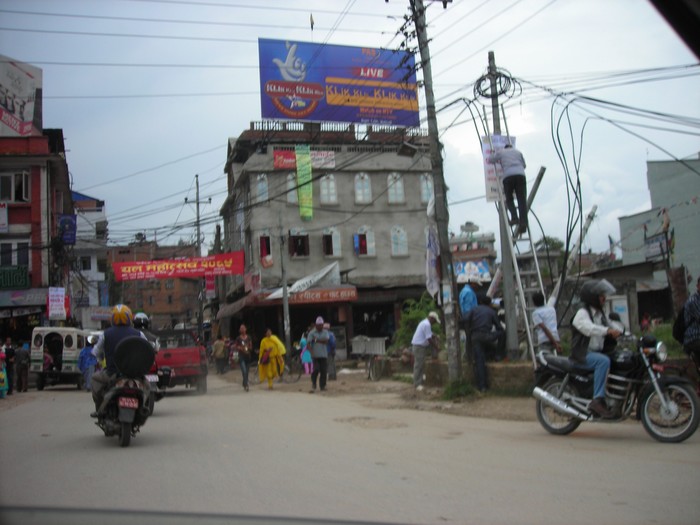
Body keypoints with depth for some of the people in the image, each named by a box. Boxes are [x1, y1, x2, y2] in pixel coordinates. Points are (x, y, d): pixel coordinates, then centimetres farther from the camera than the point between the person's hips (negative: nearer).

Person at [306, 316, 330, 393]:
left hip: (324, 355, 3)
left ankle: (322, 386, 10)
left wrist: (316, 340, -13)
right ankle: (313, 386, -3)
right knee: (316, 370, -13)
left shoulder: (325, 332, 10)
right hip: (315, 355, -3)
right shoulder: (312, 333, 0)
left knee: (324, 371, 0)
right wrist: (311, 352, -22)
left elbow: (326, 340, -7)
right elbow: (308, 343, -8)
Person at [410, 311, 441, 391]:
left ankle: (419, 382, 16)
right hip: (419, 346, -11)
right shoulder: (427, 324, -18)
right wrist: (436, 347, -9)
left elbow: (431, 335, 24)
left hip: (420, 345, 11)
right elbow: (429, 339, -19)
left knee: (421, 365, 12)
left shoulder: (425, 322, 16)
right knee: (418, 366, -7)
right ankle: (417, 384, -5)